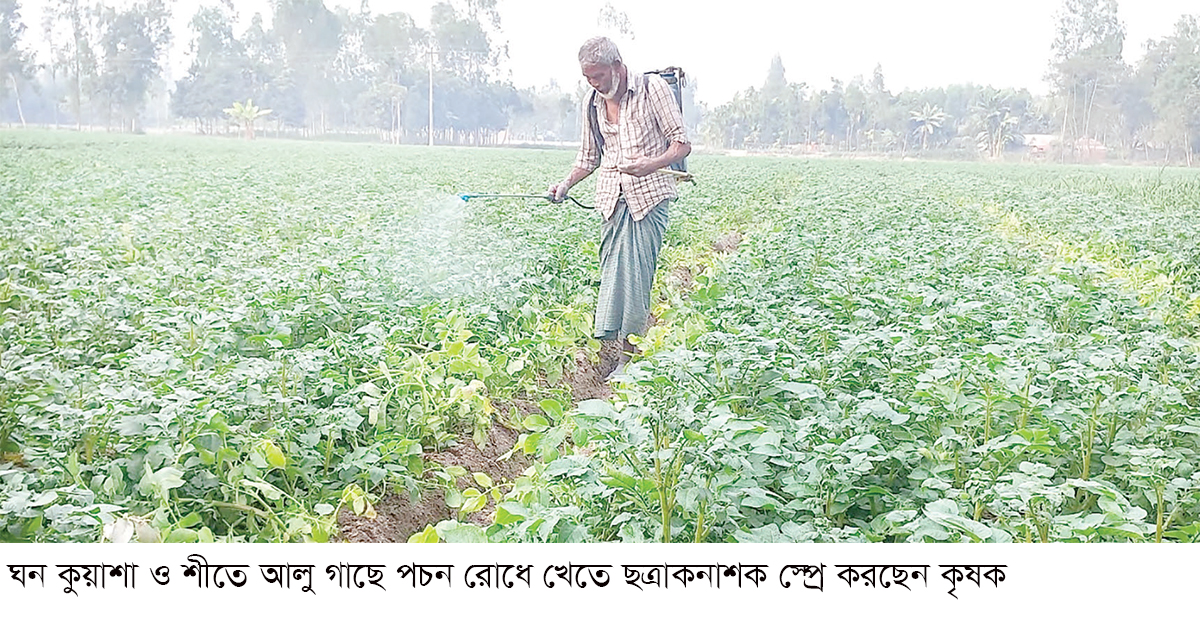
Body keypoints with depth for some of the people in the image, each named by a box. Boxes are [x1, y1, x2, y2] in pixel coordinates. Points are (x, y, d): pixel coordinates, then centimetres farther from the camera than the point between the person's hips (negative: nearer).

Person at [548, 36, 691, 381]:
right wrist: (565, 184, 8)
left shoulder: (653, 87, -1)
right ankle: (608, 350, -1)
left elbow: (682, 144, -2)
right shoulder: (593, 104, 14)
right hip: (612, 198, 5)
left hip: (649, 196, -4)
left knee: (636, 277, -9)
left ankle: (629, 358, -2)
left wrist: (650, 164, -20)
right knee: (612, 274, -4)